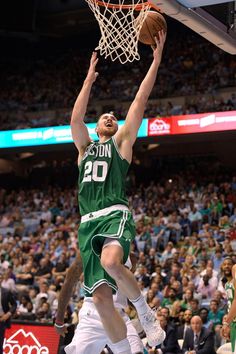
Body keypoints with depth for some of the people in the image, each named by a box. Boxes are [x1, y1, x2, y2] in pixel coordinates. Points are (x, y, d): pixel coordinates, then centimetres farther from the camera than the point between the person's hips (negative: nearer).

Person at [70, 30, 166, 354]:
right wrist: (90, 79, 13)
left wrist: (156, 60, 4)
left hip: (115, 214, -4)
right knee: (100, 297, -4)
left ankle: (144, 311, -13)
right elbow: (75, 118, 9)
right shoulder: (85, 148, 24)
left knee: (111, 262, -36)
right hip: (88, 222, 4)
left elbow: (139, 103, 8)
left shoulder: (121, 142, 15)